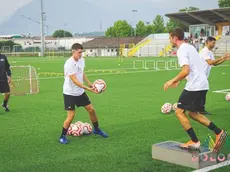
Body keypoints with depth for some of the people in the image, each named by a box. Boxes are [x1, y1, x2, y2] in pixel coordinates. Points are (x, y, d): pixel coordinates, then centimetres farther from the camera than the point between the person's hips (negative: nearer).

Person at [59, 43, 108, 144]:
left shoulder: (81, 60, 0)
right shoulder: (69, 64, -25)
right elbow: (75, 81, -29)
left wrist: (89, 84, 10)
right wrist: (88, 89, -34)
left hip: (80, 92, 7)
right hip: (70, 93, -7)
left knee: (91, 109, 9)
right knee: (71, 115, -10)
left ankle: (96, 129, 30)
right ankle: (63, 136, 8)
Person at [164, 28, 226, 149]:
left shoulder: (181, 50, -13)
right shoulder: (189, 47, 18)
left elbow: (186, 71, -24)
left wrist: (172, 81, -13)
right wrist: (178, 80, 26)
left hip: (194, 86, -10)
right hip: (203, 84, 10)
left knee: (179, 112, -1)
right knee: (193, 113, 18)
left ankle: (194, 142, 0)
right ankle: (219, 132, 13)